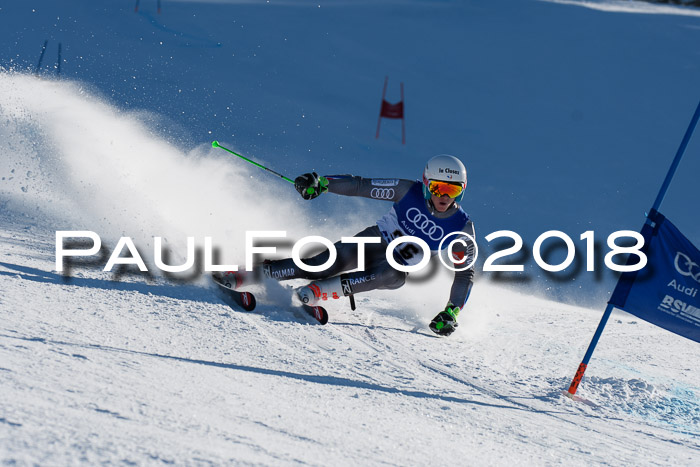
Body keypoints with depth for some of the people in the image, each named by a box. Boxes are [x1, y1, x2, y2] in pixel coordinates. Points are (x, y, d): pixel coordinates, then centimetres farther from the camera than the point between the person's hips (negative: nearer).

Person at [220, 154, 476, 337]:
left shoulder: (461, 228, -15)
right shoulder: (410, 192, -16)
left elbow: (465, 274, -7)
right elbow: (362, 186, -13)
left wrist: (451, 313, -17)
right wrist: (321, 183, -26)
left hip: (396, 266, 0)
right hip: (374, 240, 0)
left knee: (394, 276, -36)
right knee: (325, 265, -25)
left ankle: (317, 291, -35)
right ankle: (250, 274, -20)